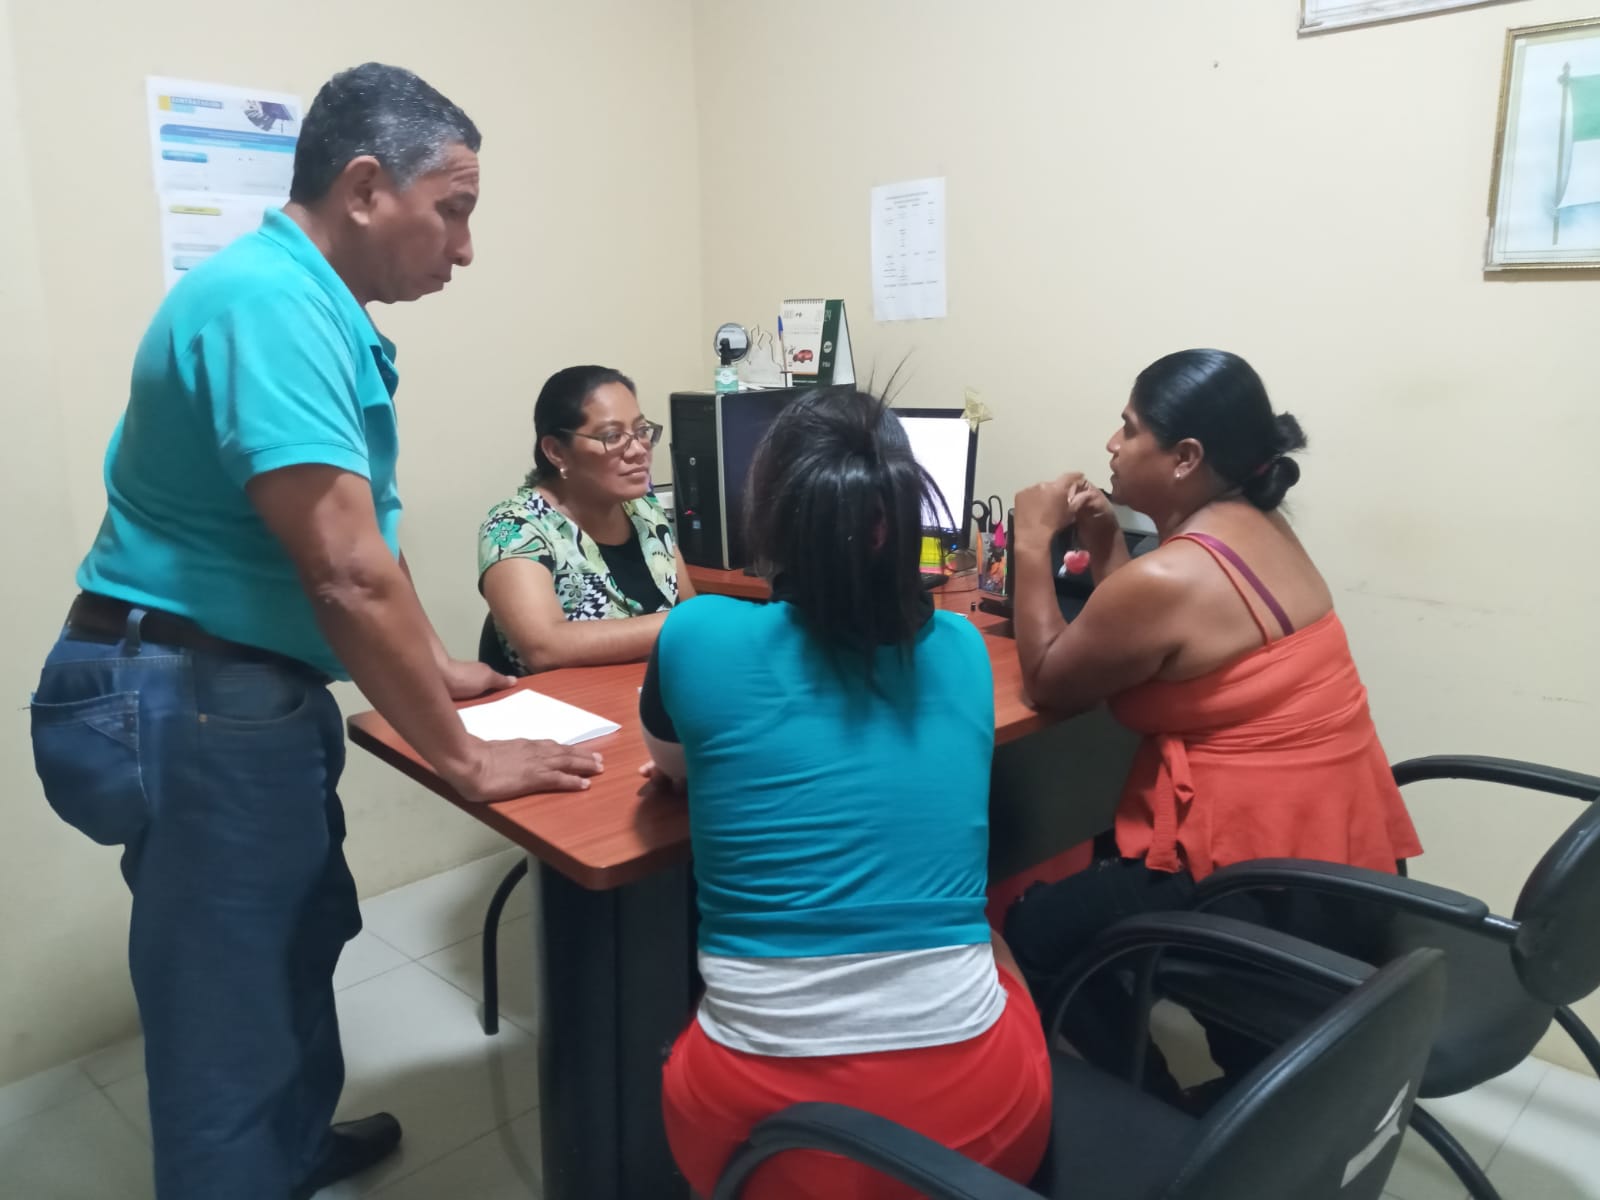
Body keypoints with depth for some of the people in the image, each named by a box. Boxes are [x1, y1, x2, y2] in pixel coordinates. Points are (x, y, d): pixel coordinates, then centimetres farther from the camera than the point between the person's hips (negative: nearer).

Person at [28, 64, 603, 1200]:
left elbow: (364, 534, 17)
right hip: (186, 709, -10)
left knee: (302, 936, 26)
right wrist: (462, 758, -22)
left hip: (248, 696, 11)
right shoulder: (267, 300, -23)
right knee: (231, 1008, 6)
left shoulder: (320, 311, 9)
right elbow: (344, 568, -29)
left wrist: (431, 666, 19)